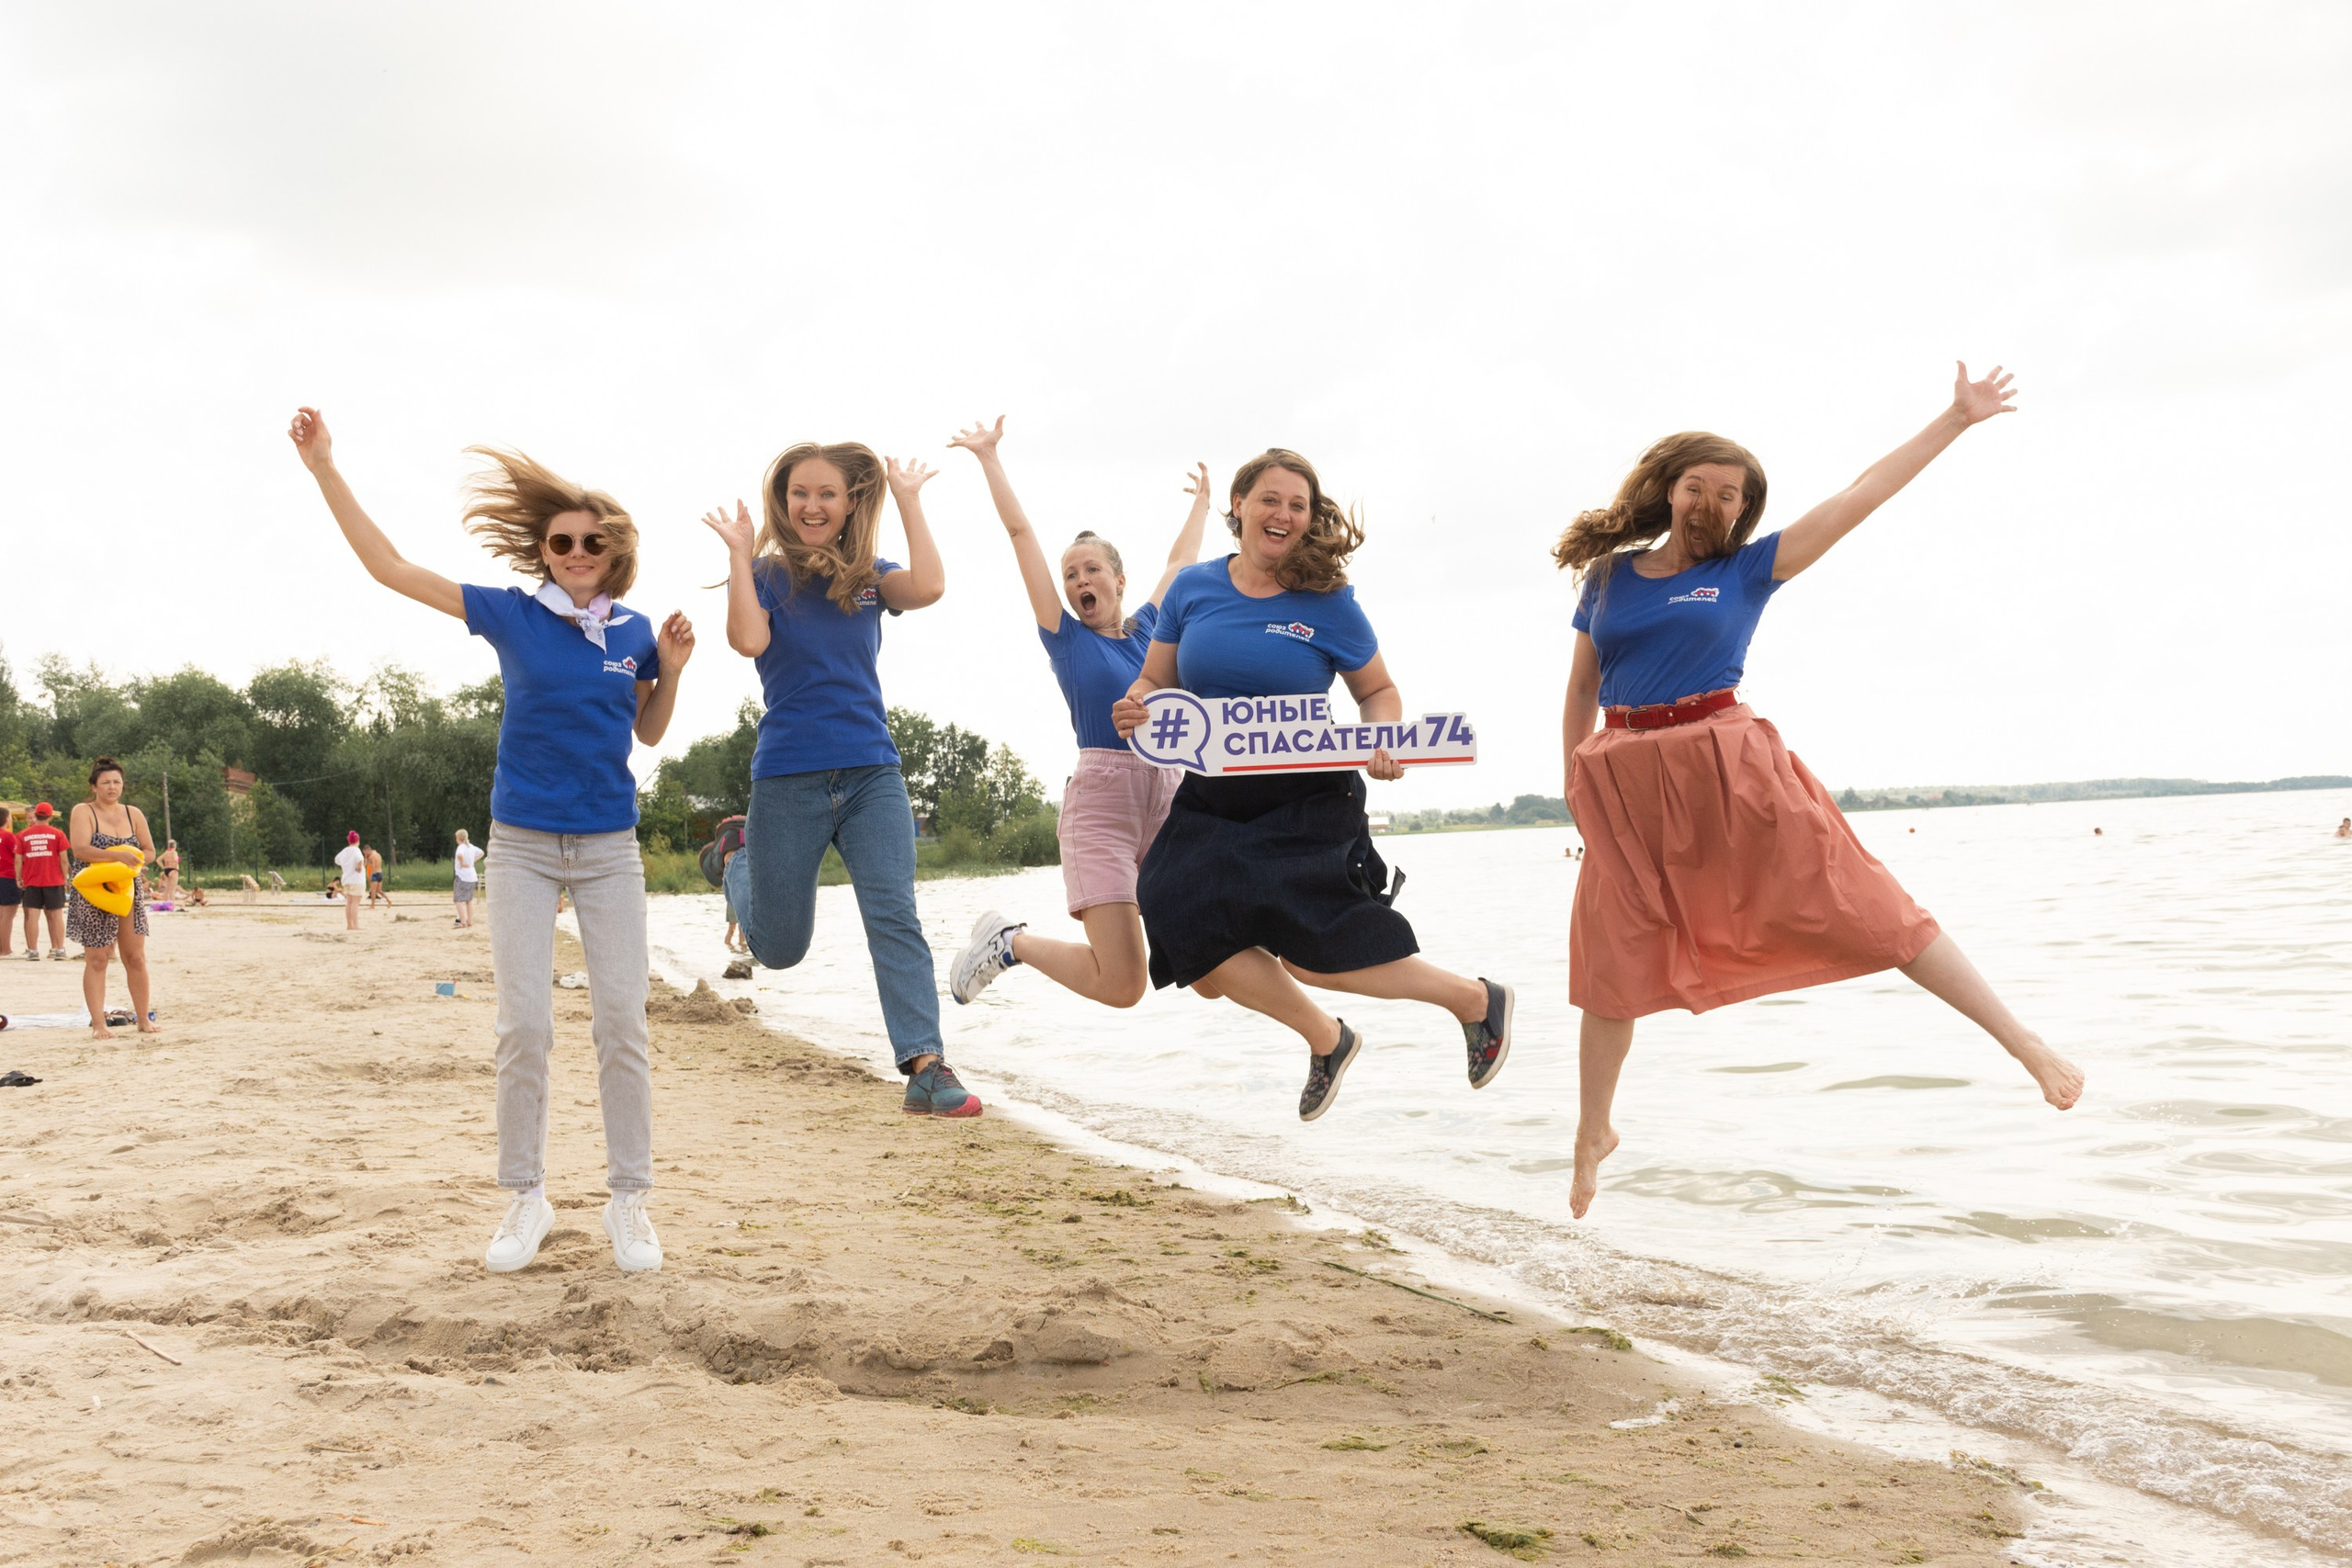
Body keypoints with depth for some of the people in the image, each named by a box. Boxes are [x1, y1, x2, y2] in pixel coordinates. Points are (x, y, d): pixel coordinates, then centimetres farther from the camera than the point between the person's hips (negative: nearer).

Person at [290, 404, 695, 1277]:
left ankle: (629, 1201, 6)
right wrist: (324, 470, -6)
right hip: (523, 844, -1)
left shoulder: (633, 632, 3)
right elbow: (390, 567, -2)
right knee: (523, 1026, -3)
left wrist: (670, 671, -4)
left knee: (621, 1025, -3)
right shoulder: (512, 616, -2)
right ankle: (525, 1197, 10)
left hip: (610, 847, 1)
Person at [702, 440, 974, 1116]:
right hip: (789, 780, -1)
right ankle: (742, 858, 45)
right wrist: (738, 552, -14)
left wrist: (909, 499, -7)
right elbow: (748, 640, -20)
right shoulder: (766, 575, 1)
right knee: (778, 947, 10)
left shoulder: (869, 577, 7)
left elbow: (928, 587, -15)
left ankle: (925, 1067, -17)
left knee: (894, 916, -14)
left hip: (872, 774, 1)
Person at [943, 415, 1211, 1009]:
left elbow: (1181, 559, 32)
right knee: (1121, 987, -13)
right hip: (1100, 799, -5)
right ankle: (1008, 941, 11)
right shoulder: (1064, 636, 6)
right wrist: (990, 458, 10)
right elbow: (1021, 534, 6)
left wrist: (1200, 504, 43)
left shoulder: (1146, 629, 16)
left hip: (1166, 797, 5)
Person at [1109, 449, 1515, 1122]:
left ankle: (1476, 1000, 11)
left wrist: (1383, 742, -17)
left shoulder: (1328, 603, -5)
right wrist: (1133, 708, -14)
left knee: (1312, 952, -13)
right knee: (1196, 942, -11)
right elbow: (1154, 682, 10)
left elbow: (1379, 693, 5)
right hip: (1210, 801, 4)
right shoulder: (1193, 589, 2)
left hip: (1306, 806, -4)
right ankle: (1327, 1040, 15)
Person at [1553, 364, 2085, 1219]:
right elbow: (1581, 688, 16)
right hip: (1629, 787, 2)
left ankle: (2025, 1043, -3)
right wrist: (1574, 787, 9)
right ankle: (1593, 1134, 26)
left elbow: (1861, 495, 2)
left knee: (1864, 908, -6)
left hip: (1733, 770, -2)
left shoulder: (1747, 569, 4)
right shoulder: (1607, 576, 9)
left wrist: (1955, 418, 1)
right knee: (1615, 967, 8)